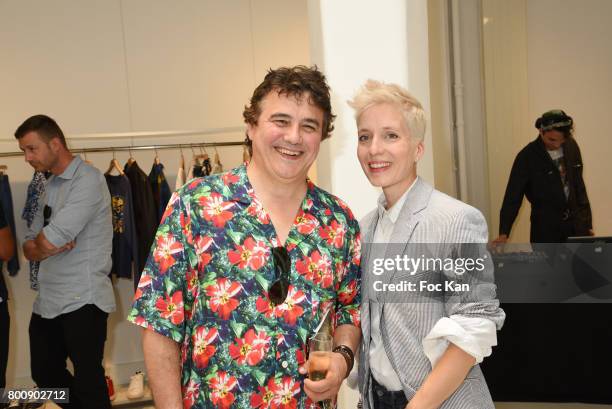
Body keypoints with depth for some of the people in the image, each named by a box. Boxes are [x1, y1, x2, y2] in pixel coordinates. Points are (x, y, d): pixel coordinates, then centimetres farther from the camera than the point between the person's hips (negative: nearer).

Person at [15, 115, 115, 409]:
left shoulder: (88, 180, -13)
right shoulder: (51, 186, 14)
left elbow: (50, 240, -22)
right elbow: (29, 248, 12)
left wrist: (41, 242, 0)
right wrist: (46, 248, -10)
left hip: (82, 301, -8)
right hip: (47, 301, 8)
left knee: (88, 379, 2)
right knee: (44, 374, 17)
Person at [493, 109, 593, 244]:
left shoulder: (571, 147, 1)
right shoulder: (527, 156, -13)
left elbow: (579, 185, 12)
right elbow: (513, 195, -14)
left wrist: (587, 223, 13)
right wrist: (504, 233, -21)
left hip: (576, 223, 5)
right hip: (545, 227, -4)